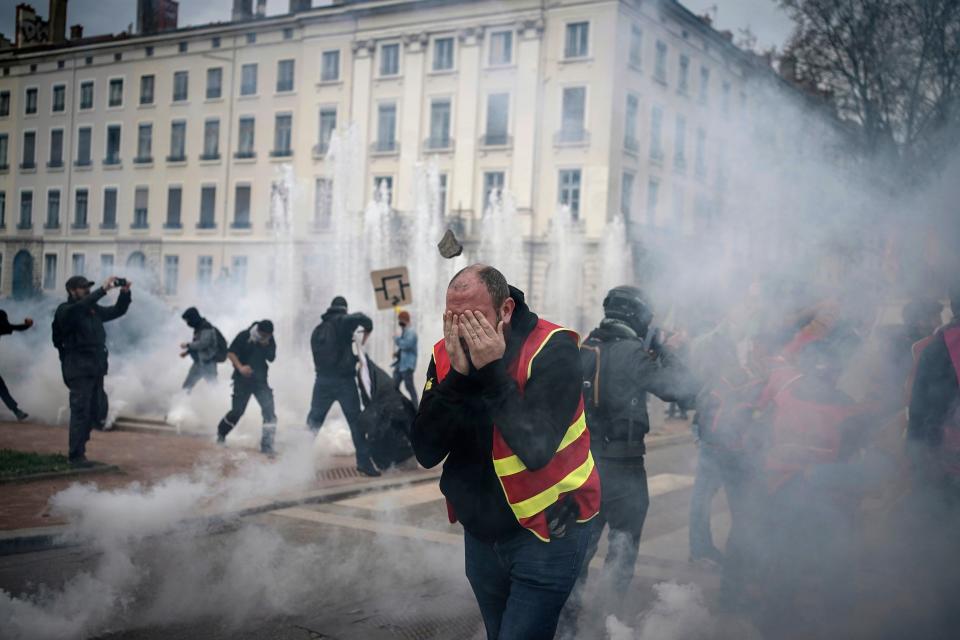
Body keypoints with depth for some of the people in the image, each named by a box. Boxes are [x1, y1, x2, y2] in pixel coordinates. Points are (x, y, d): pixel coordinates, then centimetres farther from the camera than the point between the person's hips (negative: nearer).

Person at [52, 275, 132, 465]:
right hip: (79, 370, -7)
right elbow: (81, 306, -28)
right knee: (81, 412, -6)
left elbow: (117, 311, 19)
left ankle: (78, 450, 21)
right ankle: (76, 455, 1)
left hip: (96, 369, 7)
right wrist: (104, 289, -32)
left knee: (97, 413, 8)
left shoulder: (94, 310, 15)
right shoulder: (65, 310, -7)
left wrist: (125, 292, 2)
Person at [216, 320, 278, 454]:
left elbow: (271, 358, 0)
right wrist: (240, 367, -24)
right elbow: (230, 353, -10)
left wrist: (266, 346, -17)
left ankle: (267, 445, -7)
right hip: (243, 379, -3)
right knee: (237, 410, 4)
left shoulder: (270, 340, 0)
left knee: (269, 410, -12)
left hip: (260, 380, 3)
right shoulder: (244, 336, -12)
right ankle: (221, 433, 33)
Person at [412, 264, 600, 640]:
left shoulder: (552, 349, -19)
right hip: (481, 533, 6)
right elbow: (426, 453, -13)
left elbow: (535, 449, -29)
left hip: (546, 530, -5)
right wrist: (458, 375, -23)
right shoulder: (445, 354, -4)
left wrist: (492, 372, -29)